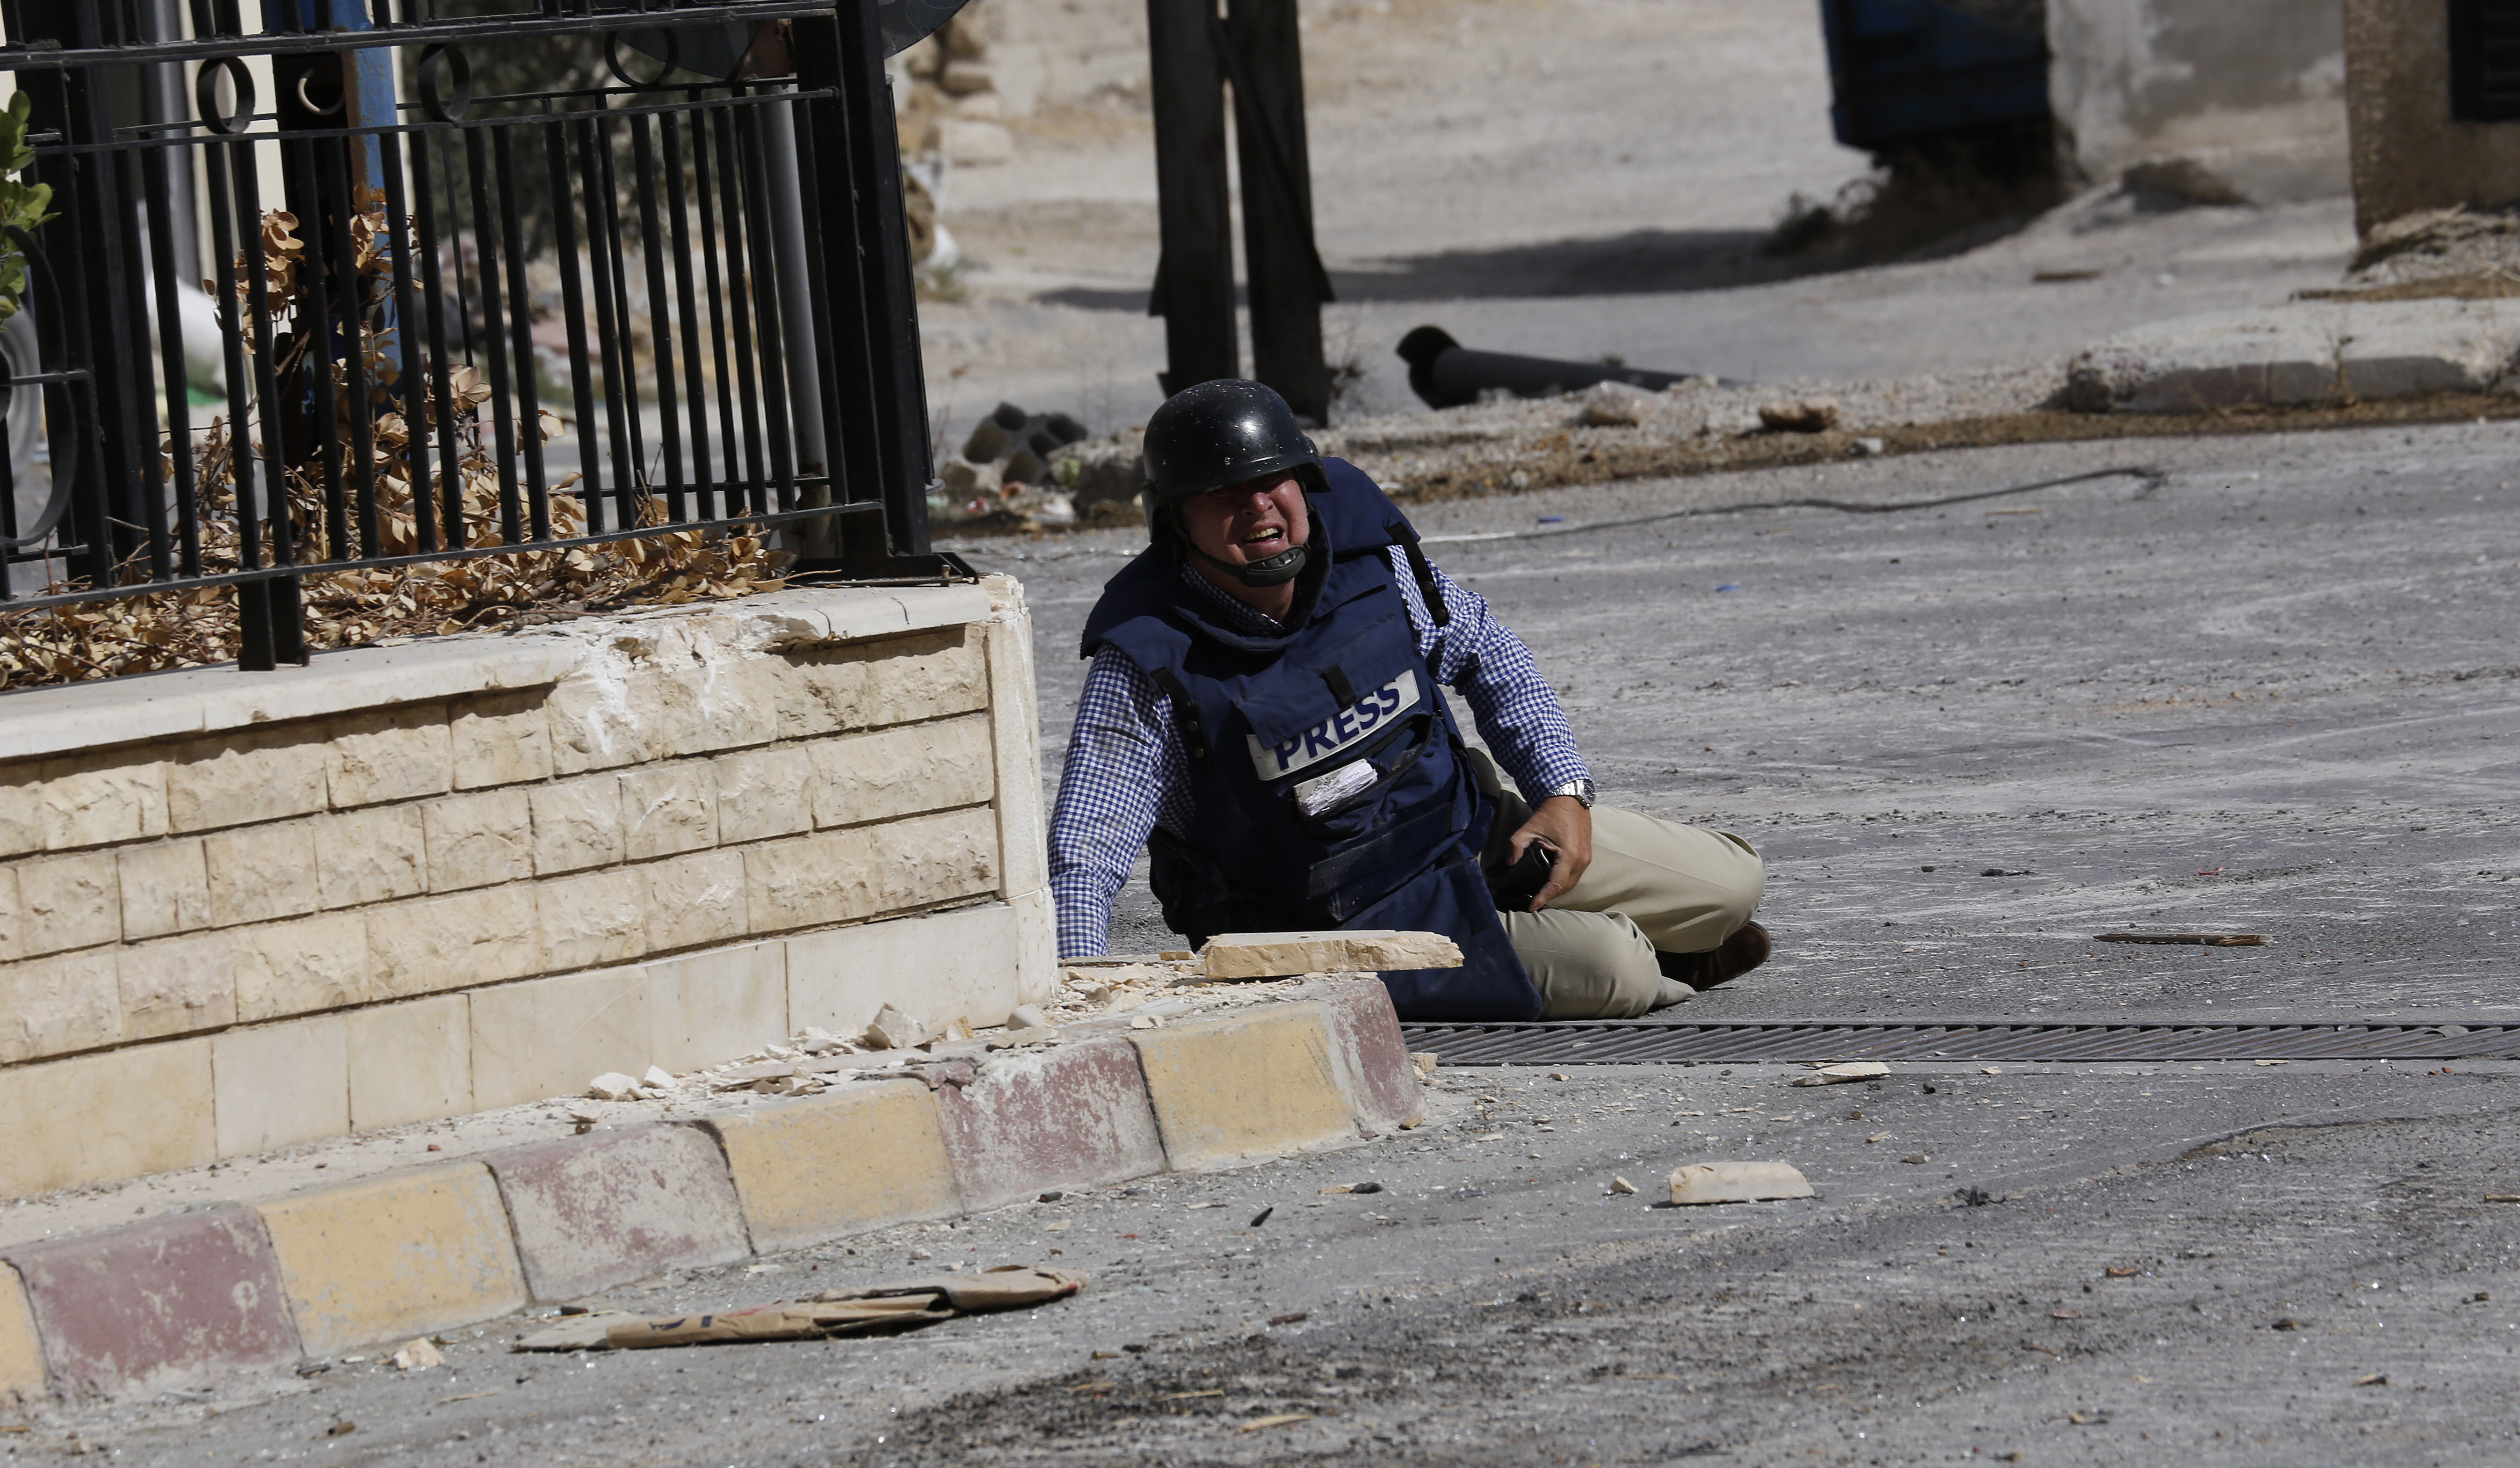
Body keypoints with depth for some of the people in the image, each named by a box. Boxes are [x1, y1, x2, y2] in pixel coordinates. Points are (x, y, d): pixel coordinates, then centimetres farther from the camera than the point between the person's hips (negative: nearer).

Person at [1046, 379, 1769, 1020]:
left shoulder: (1366, 549, -11)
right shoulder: (1146, 664, -24)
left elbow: (1486, 654, 7)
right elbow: (1083, 854, -25)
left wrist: (1563, 792, -3)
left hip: (1462, 831, 6)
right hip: (1337, 921, -5)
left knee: (1729, 884, 4)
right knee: (1614, 972, -20)